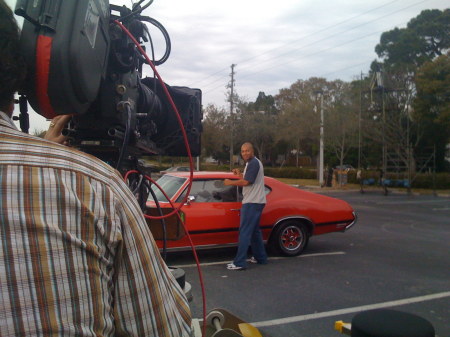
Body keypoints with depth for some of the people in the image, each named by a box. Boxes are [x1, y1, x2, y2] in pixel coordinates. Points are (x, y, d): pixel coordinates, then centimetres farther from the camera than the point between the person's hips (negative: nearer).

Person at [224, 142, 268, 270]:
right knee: (255, 231, 18)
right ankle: (260, 257, 27)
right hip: (255, 202, 11)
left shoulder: (254, 163, -14)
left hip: (252, 203, -11)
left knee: (245, 232, -11)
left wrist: (230, 182, -8)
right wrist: (240, 175, 10)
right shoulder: (251, 163, 19)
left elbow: (246, 182, -20)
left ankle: (239, 262, -11)